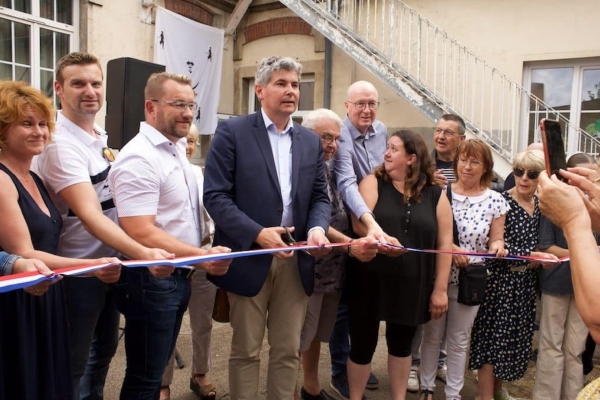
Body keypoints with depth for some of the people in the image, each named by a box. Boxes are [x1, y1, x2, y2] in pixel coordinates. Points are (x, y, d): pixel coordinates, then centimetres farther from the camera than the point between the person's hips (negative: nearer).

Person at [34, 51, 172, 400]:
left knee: (104, 350, 24)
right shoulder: (61, 145, -21)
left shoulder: (99, 138, 5)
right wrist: (142, 253, -43)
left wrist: (129, 255, 10)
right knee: (74, 365, 10)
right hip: (79, 272, -8)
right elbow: (90, 215, -32)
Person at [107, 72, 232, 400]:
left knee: (156, 369, 23)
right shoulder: (139, 158, -20)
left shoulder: (176, 149, 9)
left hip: (177, 277, 9)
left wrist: (200, 257, 11)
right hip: (151, 280, -9)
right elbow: (141, 234, -26)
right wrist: (203, 257, -31)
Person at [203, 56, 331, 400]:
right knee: (246, 351, 12)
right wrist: (257, 233, -21)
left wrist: (318, 228, -13)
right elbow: (215, 195, -10)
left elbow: (320, 197, 9)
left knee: (288, 351, 15)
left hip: (296, 261, 4)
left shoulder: (311, 142, 12)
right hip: (249, 257, -4)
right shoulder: (232, 132, -4)